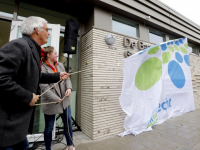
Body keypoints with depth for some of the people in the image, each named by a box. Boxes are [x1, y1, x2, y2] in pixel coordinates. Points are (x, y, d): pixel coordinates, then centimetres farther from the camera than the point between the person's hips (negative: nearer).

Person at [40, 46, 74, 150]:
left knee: (68, 123, 14)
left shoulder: (60, 65, 7)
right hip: (50, 102, -5)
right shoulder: (42, 68, -10)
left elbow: (66, 78, 7)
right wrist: (56, 99, -19)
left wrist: (69, 88, -12)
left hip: (64, 100, 5)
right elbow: (44, 87, -16)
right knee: (49, 128, 13)